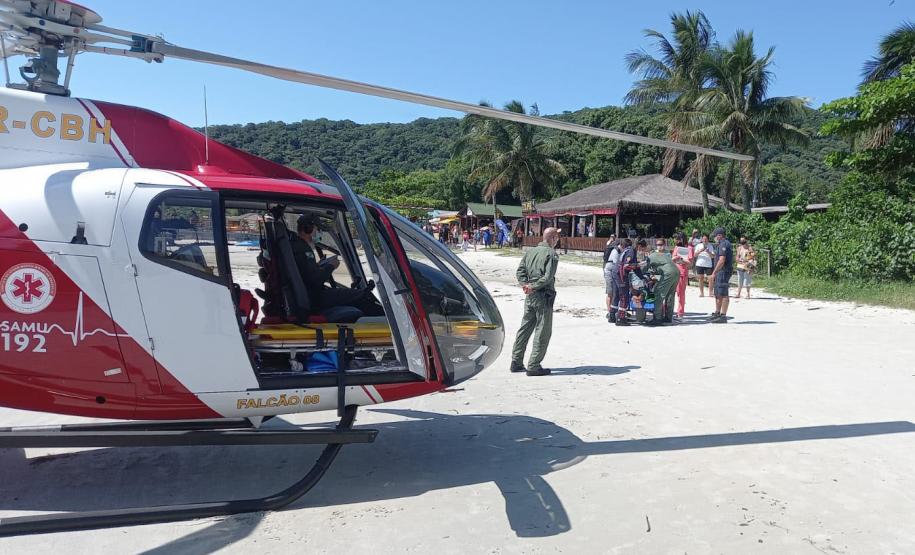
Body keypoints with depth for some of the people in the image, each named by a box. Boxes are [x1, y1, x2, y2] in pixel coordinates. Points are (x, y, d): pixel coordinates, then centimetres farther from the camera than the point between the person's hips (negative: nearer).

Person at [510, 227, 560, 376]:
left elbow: (520, 271, 6)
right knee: (542, 332, 1)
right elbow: (548, 277, -20)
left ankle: (516, 362, 19)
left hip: (530, 297, 7)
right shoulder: (552, 254, -10)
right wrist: (533, 287, -11)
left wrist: (525, 284, -4)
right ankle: (533, 366, 2)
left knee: (524, 329, 14)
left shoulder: (530, 251, 10)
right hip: (543, 297, -7)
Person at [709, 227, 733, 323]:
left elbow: (722, 260, -22)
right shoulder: (722, 244, 20)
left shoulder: (723, 244, -14)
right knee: (717, 294, 16)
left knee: (723, 294, -9)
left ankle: (723, 316, -8)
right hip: (720, 272, 11)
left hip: (723, 271, -11)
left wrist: (714, 272, -19)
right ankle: (717, 313, 24)